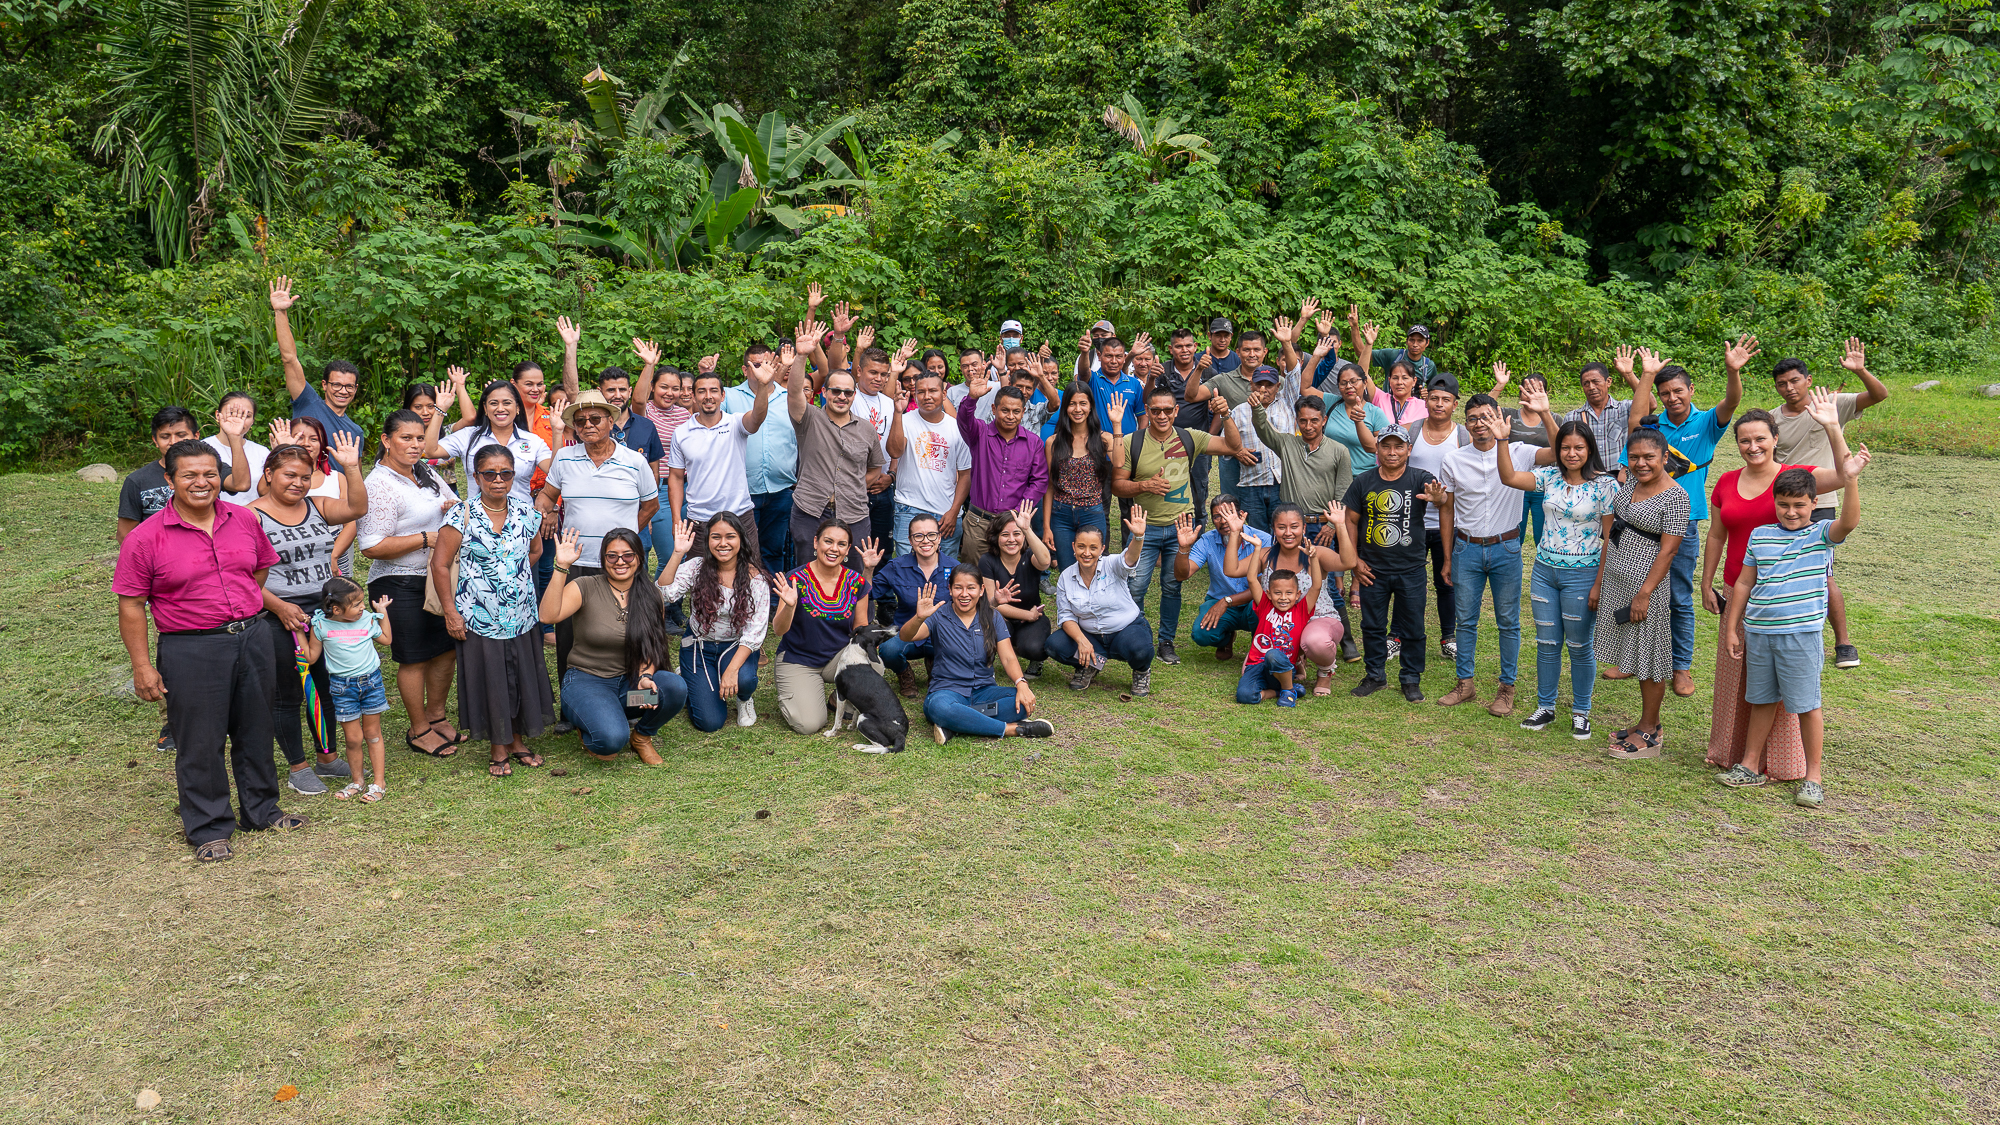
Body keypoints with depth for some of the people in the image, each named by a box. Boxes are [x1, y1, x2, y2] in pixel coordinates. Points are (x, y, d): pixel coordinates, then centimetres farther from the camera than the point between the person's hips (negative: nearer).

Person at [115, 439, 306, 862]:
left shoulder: (244, 521, 3)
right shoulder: (146, 538, -10)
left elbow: (261, 567, 20)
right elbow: (131, 606, -7)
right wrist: (142, 666, -9)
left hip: (253, 638, 4)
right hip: (191, 650, -4)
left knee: (255, 731, 16)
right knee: (200, 743, 4)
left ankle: (260, 810, 34)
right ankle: (209, 829, 19)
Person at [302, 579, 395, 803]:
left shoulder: (367, 619, -2)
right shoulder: (321, 626, -8)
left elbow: (387, 639, 15)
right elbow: (312, 656, 1)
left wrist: (382, 612, 11)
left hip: (371, 681, 1)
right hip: (342, 687, -1)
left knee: (372, 734, 9)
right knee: (353, 738, 3)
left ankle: (379, 782, 15)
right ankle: (356, 782, 22)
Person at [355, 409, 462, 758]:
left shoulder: (424, 471, 7)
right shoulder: (379, 485, -18)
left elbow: (453, 502, 21)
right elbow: (372, 547, -22)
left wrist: (455, 507, -4)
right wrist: (427, 538, -20)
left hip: (437, 578, 8)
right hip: (400, 585, -8)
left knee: (447, 648, 16)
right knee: (415, 659, 3)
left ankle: (436, 716, 35)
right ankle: (419, 731, 19)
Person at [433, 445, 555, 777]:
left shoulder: (527, 512, 1)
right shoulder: (462, 516, -10)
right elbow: (441, 565, -7)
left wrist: (513, 575, 10)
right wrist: (450, 611, -9)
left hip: (521, 616, 3)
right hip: (479, 619, -3)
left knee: (522, 678, 11)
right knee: (489, 681, 5)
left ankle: (518, 742, 29)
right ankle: (499, 749, 20)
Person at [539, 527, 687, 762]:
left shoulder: (650, 595, 4)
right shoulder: (585, 587, -7)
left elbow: (653, 647, 3)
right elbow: (549, 616, -24)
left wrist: (646, 677, -17)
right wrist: (562, 567, -29)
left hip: (630, 681, 4)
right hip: (587, 680, -4)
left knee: (676, 687, -28)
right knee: (612, 739, -31)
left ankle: (641, 736, 4)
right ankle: (588, 733, 9)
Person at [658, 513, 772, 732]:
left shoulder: (755, 578, -13)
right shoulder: (696, 568, -9)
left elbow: (755, 631, -17)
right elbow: (665, 593, -26)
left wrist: (732, 669, -28)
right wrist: (678, 554, -31)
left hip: (737, 646, -1)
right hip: (699, 645, 1)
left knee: (743, 680, -36)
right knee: (710, 722, -10)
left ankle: (744, 699, 5)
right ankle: (689, 681, 25)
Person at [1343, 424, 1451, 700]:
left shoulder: (1420, 479, -7)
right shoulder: (1363, 483, 0)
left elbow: (1439, 497, -26)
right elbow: (1351, 521, 7)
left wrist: (1438, 499, -51)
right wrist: (1354, 559, 1)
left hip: (1411, 569, -2)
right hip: (1373, 569, 2)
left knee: (1413, 628, 7)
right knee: (1372, 625, 12)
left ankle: (1411, 679, 23)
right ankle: (1375, 675, 28)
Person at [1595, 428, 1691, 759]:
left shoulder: (1674, 497, -13)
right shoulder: (1629, 484, 10)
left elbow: (1668, 549, -16)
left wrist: (1644, 594, -19)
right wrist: (1599, 581, 13)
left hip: (1646, 584, -7)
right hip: (1616, 581, 7)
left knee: (1649, 657, 2)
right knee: (1637, 657, 14)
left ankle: (1650, 732, 12)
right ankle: (1648, 724, 24)